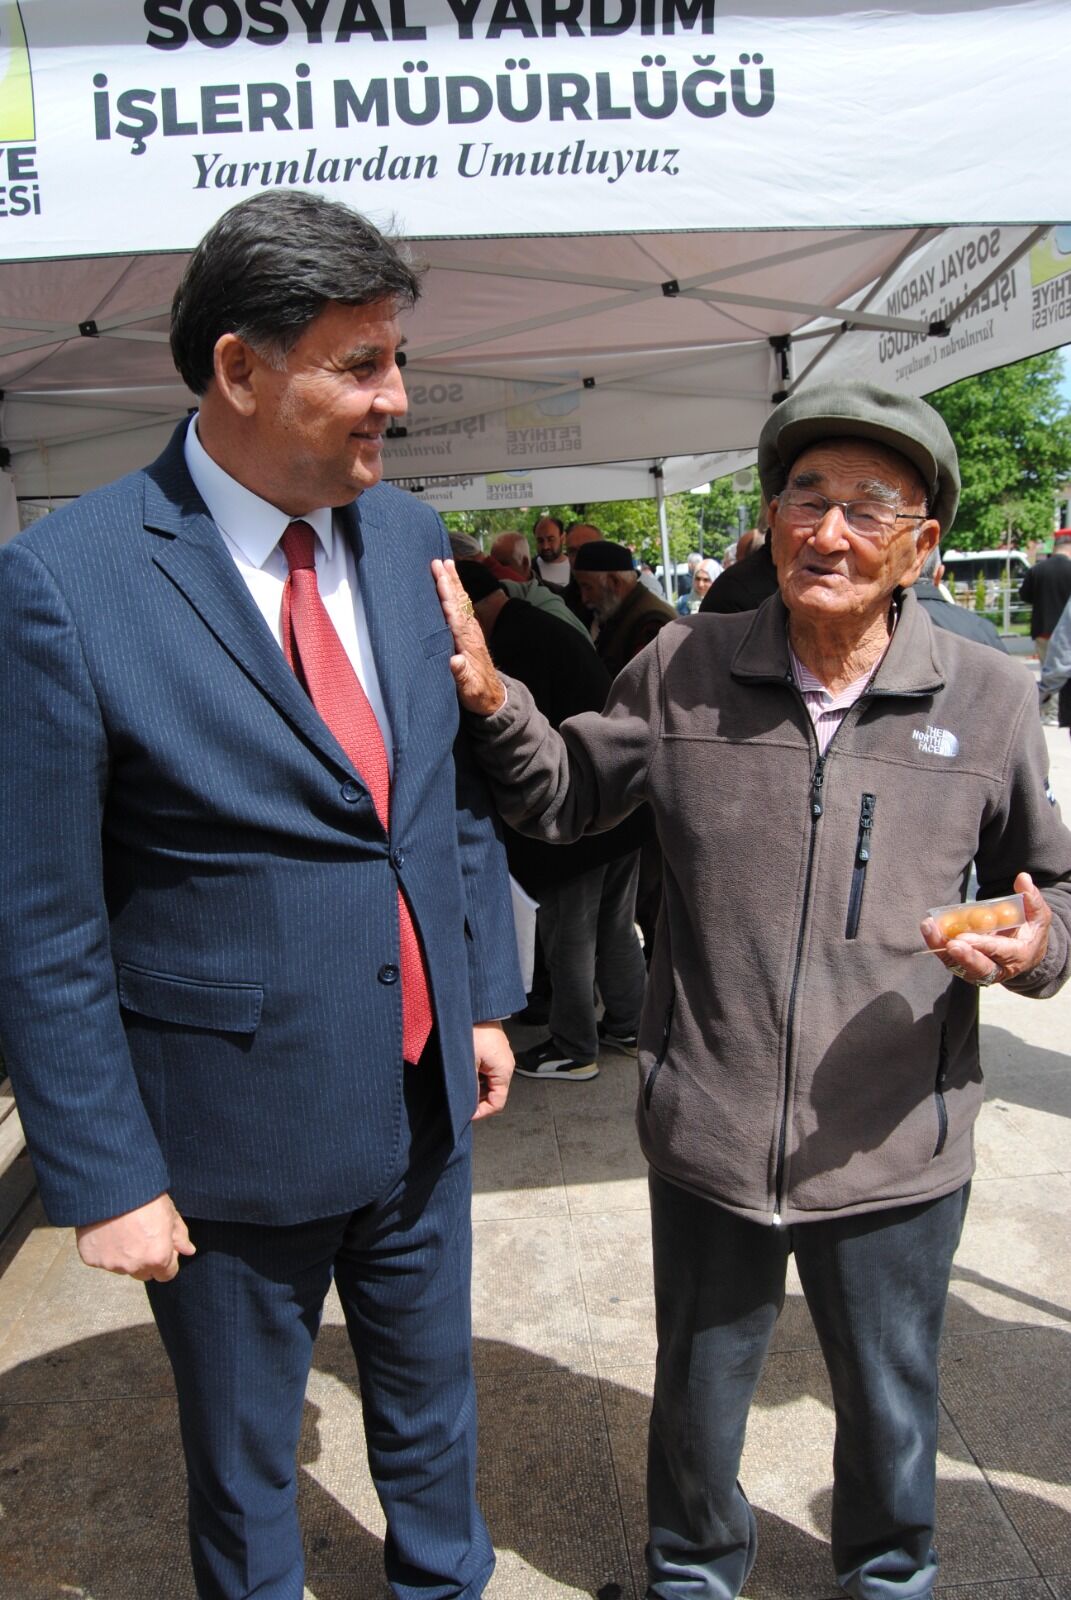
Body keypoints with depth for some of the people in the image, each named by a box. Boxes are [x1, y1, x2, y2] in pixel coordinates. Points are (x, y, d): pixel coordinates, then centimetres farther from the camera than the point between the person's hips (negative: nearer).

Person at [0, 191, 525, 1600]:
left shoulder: (409, 537, -1)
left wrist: (487, 993, 7)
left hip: (423, 1100, 5)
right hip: (235, 1139, -5)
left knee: (431, 1405, 28)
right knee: (243, 1464, 22)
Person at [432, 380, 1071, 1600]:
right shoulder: (683, 670, -6)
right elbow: (565, 797, 6)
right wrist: (491, 701, -11)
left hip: (894, 1156, 0)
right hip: (706, 1142, 0)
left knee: (890, 1409, 25)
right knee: (697, 1400, 23)